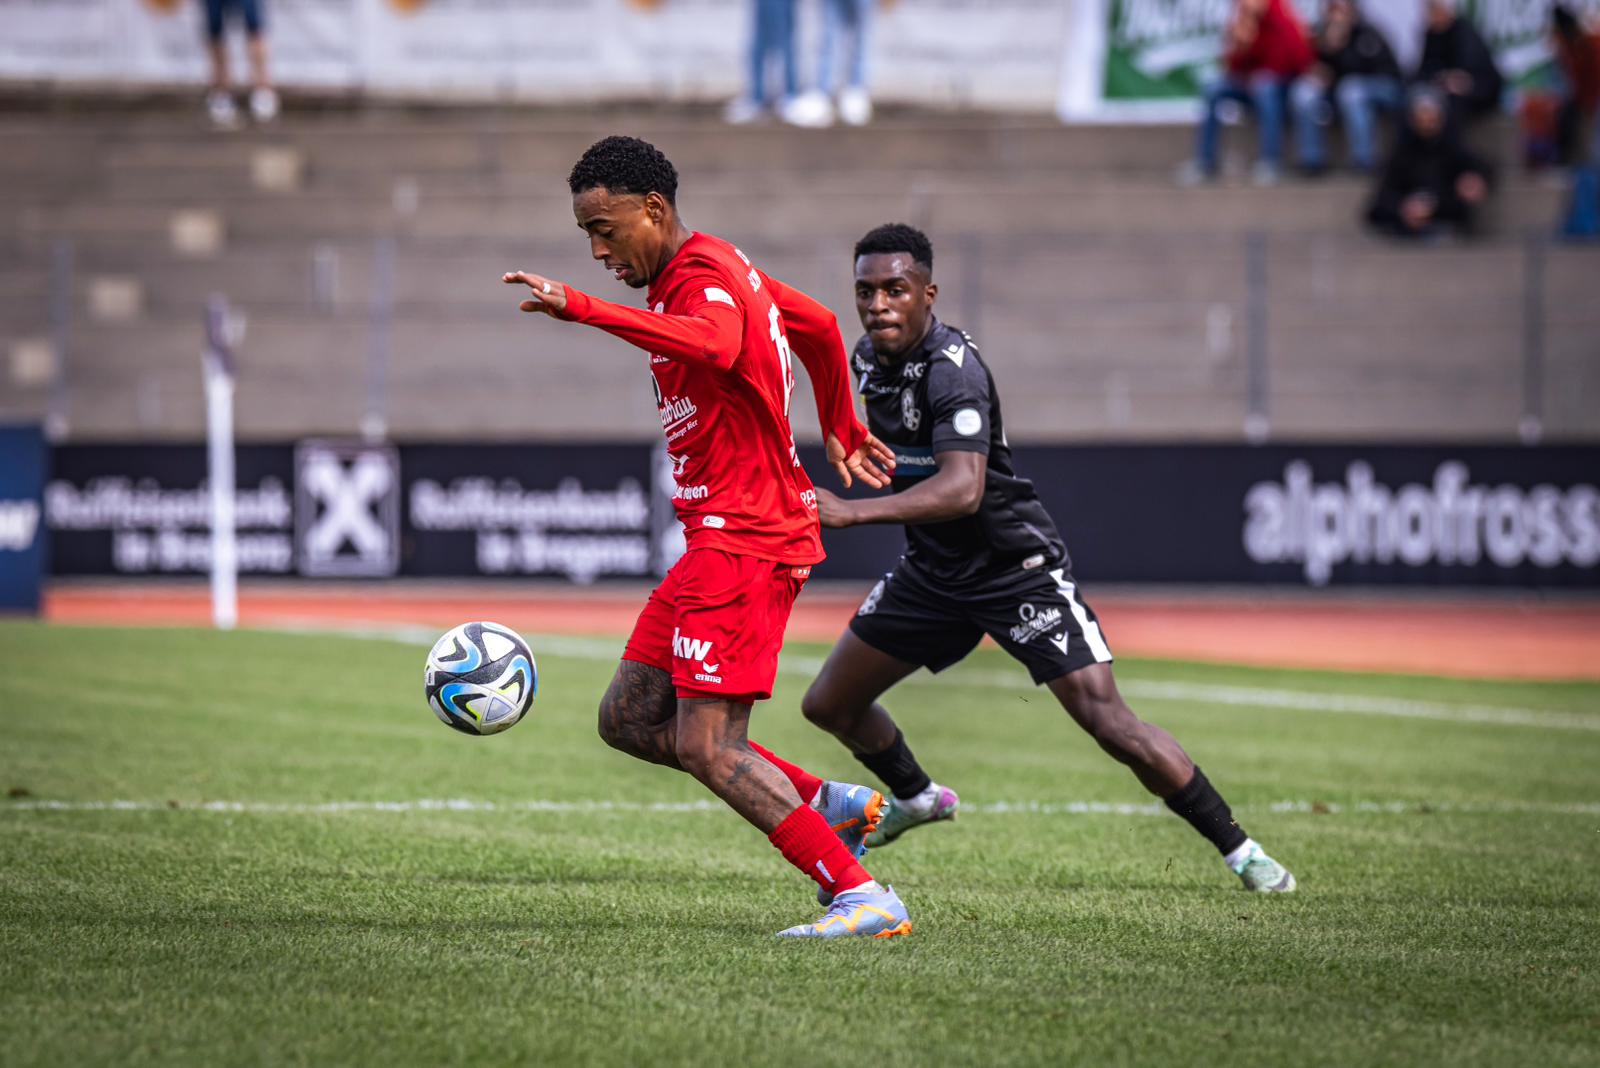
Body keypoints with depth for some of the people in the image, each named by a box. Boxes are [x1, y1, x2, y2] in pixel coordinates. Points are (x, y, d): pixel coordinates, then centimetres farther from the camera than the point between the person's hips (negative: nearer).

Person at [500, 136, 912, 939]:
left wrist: (583, 309, -45)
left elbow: (717, 344, -41)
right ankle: (828, 804, 14)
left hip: (744, 542, -10)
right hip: (720, 538, 10)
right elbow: (819, 326, 31)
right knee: (628, 720, 11)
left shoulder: (703, 276, -16)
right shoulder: (711, 267, 16)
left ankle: (862, 898, -14)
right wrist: (841, 433, 42)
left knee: (705, 745, -15)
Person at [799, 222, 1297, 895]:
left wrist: (851, 512, -48)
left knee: (1110, 723, -17)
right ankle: (916, 799, 42)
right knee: (829, 706, 12)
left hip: (1017, 572, -8)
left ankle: (1240, 851, -5)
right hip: (932, 573, 8)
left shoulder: (952, 369, -26)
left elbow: (962, 488, -41)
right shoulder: (869, 359, 0)